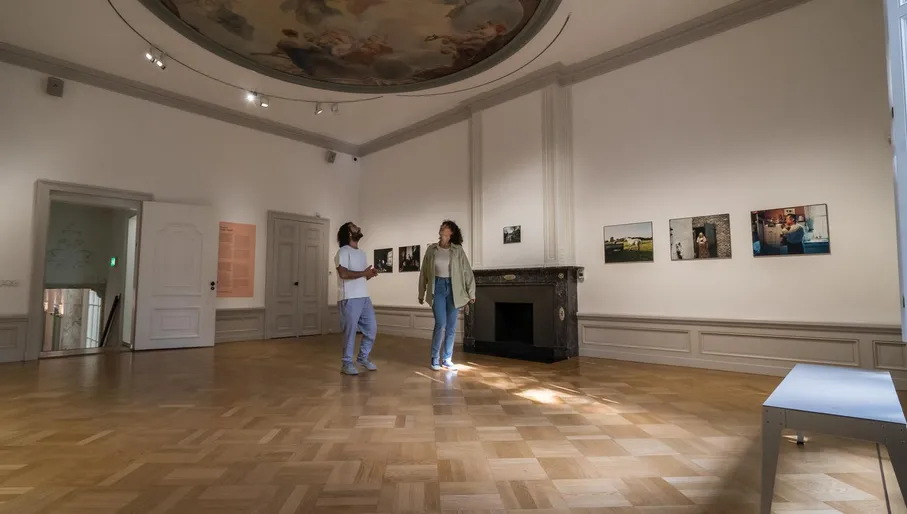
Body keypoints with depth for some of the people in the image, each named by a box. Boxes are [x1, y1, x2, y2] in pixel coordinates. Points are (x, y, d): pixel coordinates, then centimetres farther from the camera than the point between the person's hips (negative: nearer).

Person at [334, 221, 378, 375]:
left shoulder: (362, 253, 19)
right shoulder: (343, 252, -8)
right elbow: (343, 273, -22)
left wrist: (371, 273, 1)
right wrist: (364, 273, -16)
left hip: (364, 297, 8)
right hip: (349, 299, -8)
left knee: (372, 328, 9)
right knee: (350, 331, -2)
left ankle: (363, 357, 26)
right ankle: (347, 363, 11)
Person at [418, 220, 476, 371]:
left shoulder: (458, 250, -1)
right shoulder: (431, 249, 2)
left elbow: (467, 271, 0)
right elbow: (424, 272, 8)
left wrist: (471, 293, -2)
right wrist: (421, 293, 10)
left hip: (453, 289, 1)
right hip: (438, 288, -1)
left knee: (451, 326, 5)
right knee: (441, 324, -10)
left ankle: (447, 359, 18)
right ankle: (435, 358, 7)